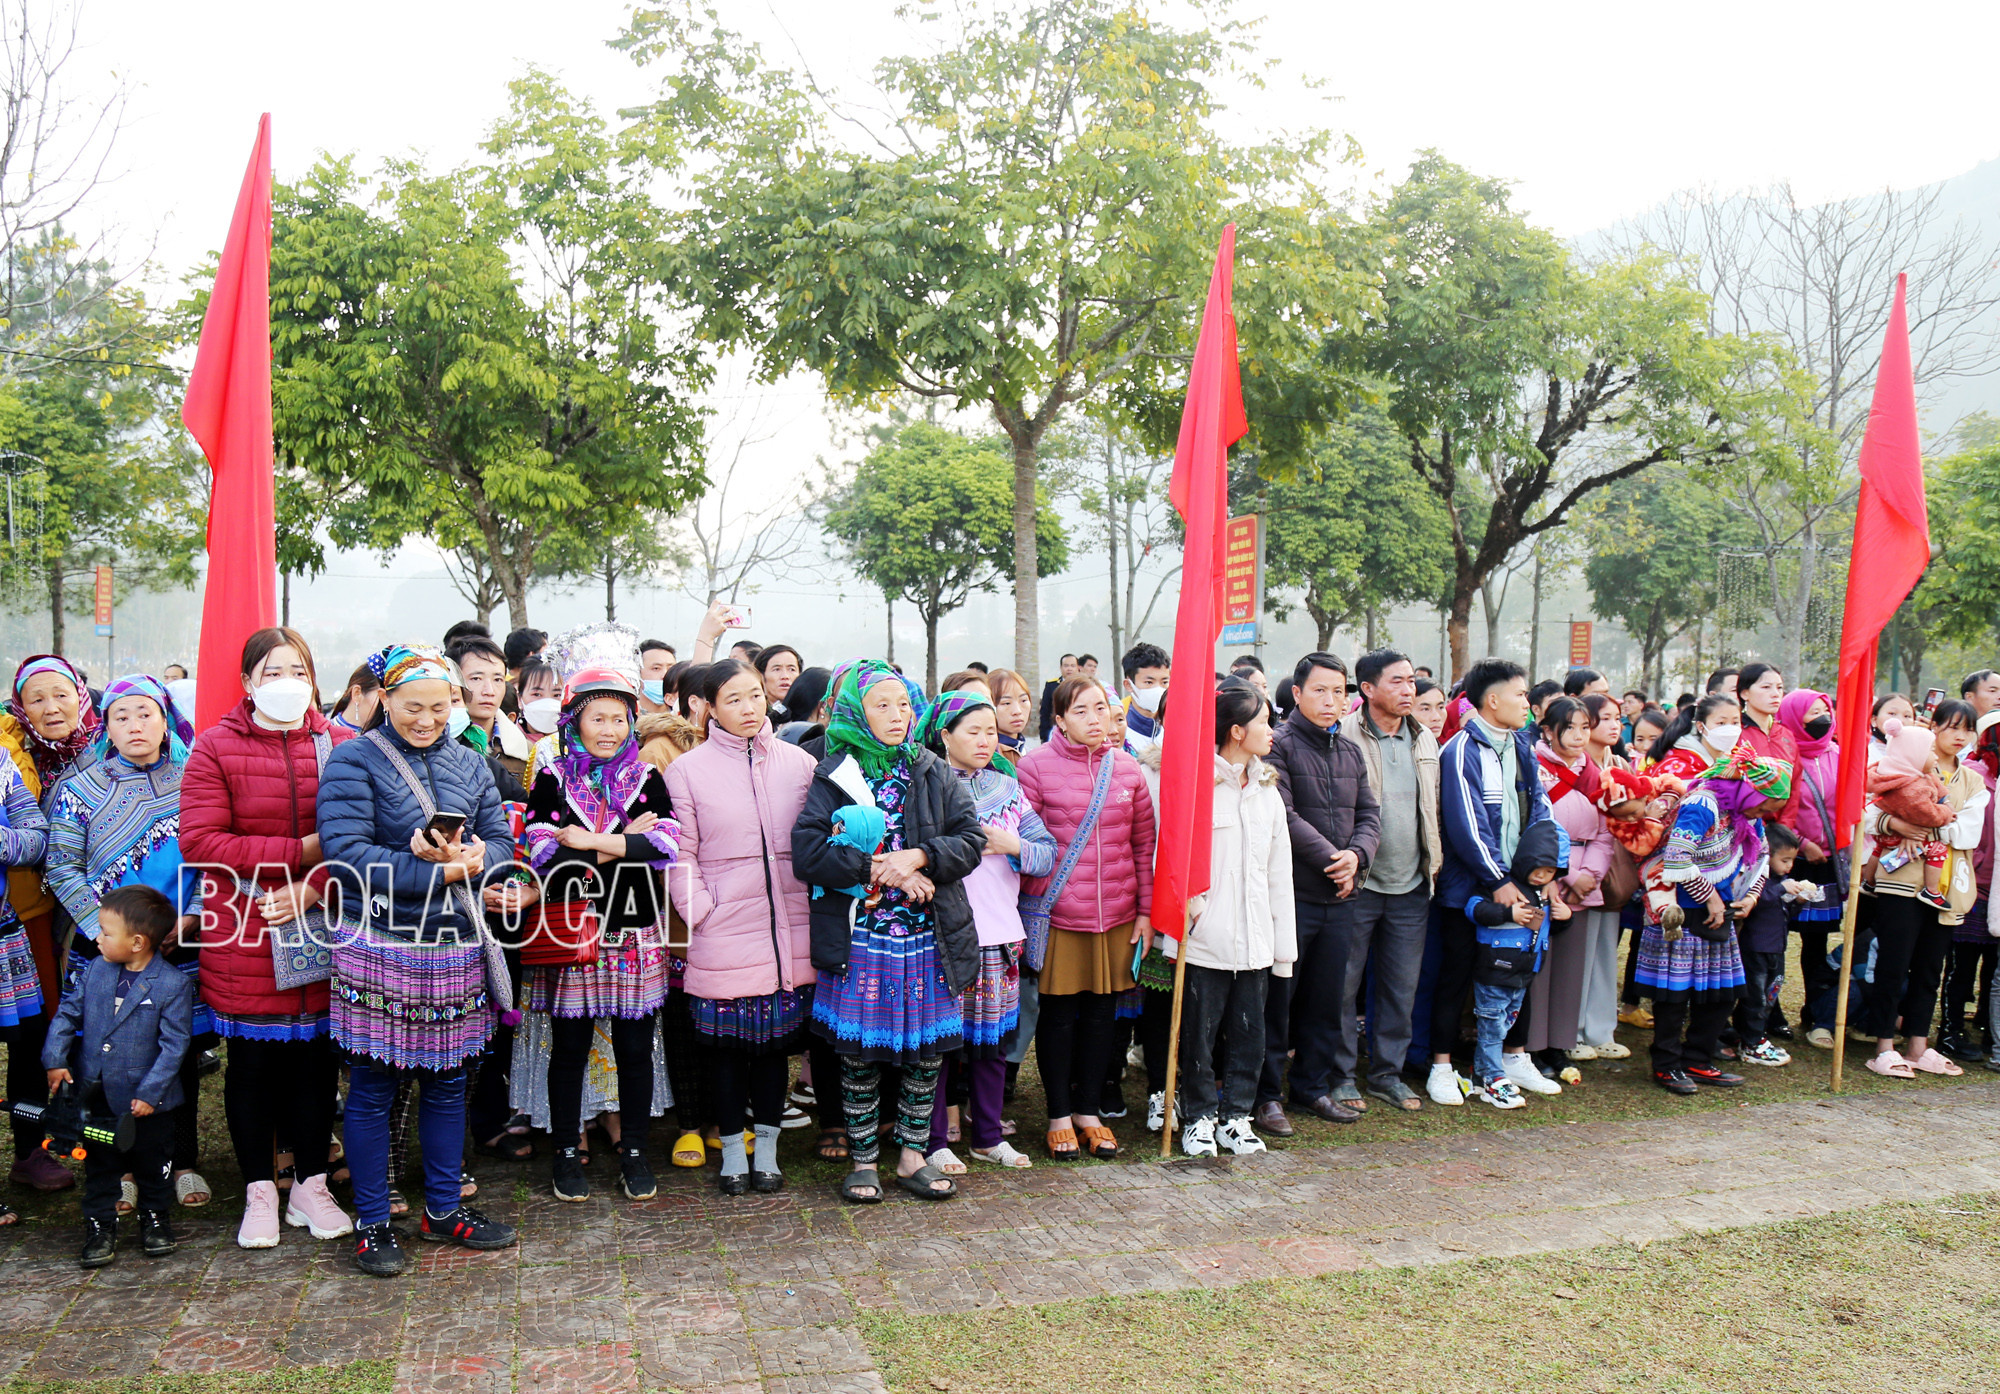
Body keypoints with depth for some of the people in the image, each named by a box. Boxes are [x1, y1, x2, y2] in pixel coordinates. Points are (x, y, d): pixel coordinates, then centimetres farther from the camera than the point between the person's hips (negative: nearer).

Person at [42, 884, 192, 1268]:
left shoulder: (173, 984, -18)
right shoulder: (97, 969, -2)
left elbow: (174, 1044, -16)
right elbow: (68, 1012, 7)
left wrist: (149, 1092, -19)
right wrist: (55, 1058, -6)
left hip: (147, 1102, -4)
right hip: (96, 1096, 4)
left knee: (152, 1166, 13)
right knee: (99, 1167, 15)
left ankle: (155, 1221, 32)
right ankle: (100, 1227, 28)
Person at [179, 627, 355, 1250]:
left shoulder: (342, 747, 3)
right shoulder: (216, 748, -2)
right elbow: (200, 841, -11)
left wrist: (314, 887, -18)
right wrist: (299, 851, -15)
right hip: (243, 935, -1)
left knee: (316, 1058, 10)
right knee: (252, 1064, 9)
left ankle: (312, 1186, 25)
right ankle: (259, 1194, 24)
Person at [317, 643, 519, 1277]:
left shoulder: (470, 766, 12)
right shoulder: (353, 760, -4)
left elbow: (501, 844, 7)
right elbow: (346, 854, -15)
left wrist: (467, 860, -16)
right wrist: (442, 871, -19)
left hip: (456, 947, 5)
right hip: (378, 949, -5)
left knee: (448, 1081, 13)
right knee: (372, 1087, 4)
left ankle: (443, 1210, 28)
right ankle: (372, 1224, 18)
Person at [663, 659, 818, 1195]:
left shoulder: (799, 763, 6)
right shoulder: (687, 769, -1)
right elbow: (680, 852, -2)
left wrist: (816, 905, 1)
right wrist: (699, 910, -9)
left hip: (788, 932, 2)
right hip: (723, 936, -2)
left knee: (777, 1036, 11)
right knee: (725, 1044, 6)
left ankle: (767, 1145, 26)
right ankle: (732, 1149, 23)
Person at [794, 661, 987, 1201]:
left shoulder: (934, 774, 8)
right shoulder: (832, 777, 1)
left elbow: (971, 841, -1)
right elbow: (806, 854, -11)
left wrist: (916, 857, -16)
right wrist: (879, 868, -17)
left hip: (928, 938, 2)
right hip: (858, 938, -2)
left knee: (927, 1050, 7)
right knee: (859, 1051, 5)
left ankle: (913, 1156, 23)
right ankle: (862, 1160, 21)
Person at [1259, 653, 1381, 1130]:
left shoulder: (1351, 752, 14)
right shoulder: (1279, 745, -8)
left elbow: (1369, 813, 11)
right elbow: (1284, 817, -16)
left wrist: (1357, 854, -9)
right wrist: (1331, 859, -13)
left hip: (1340, 896, 7)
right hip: (1291, 893, -6)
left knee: (1327, 999, 14)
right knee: (1277, 997, 0)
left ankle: (1313, 1083, 27)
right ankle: (1266, 1094, 11)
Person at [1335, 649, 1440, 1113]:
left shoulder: (1425, 740, 11)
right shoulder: (1344, 737, -10)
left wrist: (1434, 861, 15)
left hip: (1411, 885, 6)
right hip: (1358, 884, -6)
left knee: (1402, 986, 12)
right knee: (1344, 983, 2)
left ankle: (1388, 1071, 25)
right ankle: (1340, 1075, 15)